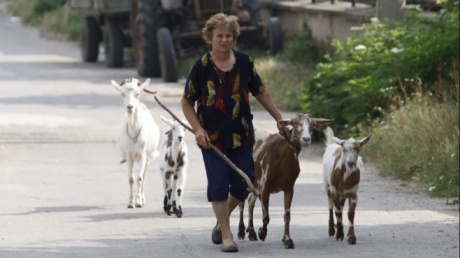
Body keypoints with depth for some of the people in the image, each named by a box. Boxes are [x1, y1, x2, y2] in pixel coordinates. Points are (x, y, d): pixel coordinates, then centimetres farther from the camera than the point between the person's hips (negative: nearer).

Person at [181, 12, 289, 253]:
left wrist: (279, 119, 10)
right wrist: (198, 129, -13)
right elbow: (187, 102, -1)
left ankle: (222, 219, 32)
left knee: (243, 184, 5)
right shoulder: (201, 66, -7)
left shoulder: (244, 62, 0)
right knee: (218, 184, -4)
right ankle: (226, 235, 6)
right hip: (212, 138, -3)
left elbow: (261, 93, 11)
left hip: (241, 136, 3)